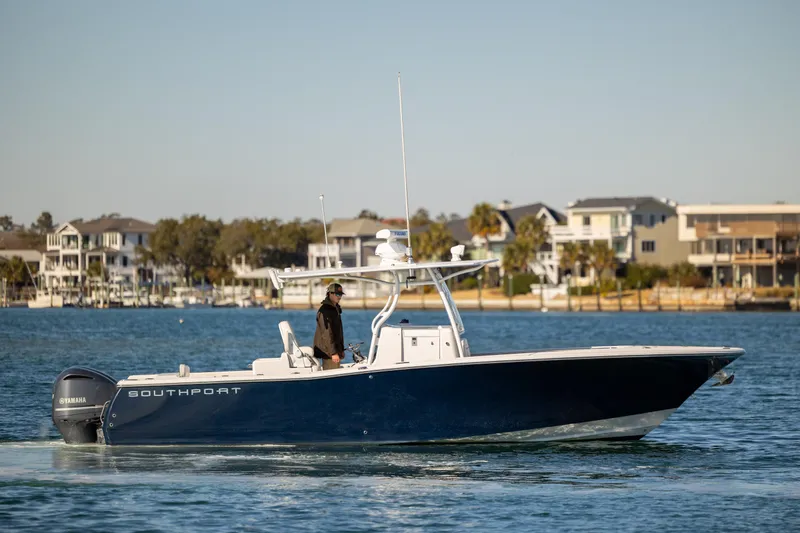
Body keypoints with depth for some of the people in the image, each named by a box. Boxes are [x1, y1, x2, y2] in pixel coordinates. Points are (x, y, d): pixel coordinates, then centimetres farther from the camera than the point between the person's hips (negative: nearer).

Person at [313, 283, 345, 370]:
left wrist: (341, 350, 22)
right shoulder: (324, 310, -17)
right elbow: (326, 334, -22)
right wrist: (333, 353, -25)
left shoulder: (335, 308, 16)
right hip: (328, 352, -10)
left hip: (335, 350, 10)